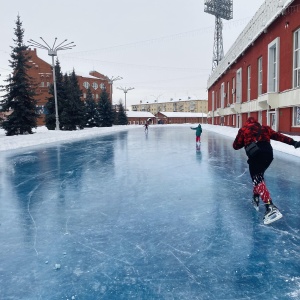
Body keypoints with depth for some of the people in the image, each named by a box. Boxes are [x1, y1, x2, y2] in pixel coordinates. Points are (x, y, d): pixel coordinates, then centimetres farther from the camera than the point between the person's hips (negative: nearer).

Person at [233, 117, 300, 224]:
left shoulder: (243, 129, 19)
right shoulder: (264, 128, 27)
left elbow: (236, 146, 17)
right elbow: (278, 136, 17)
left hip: (256, 154, -5)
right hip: (268, 153, 5)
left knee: (258, 180, -9)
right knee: (258, 175, 27)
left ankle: (271, 208, -24)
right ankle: (256, 198, 33)